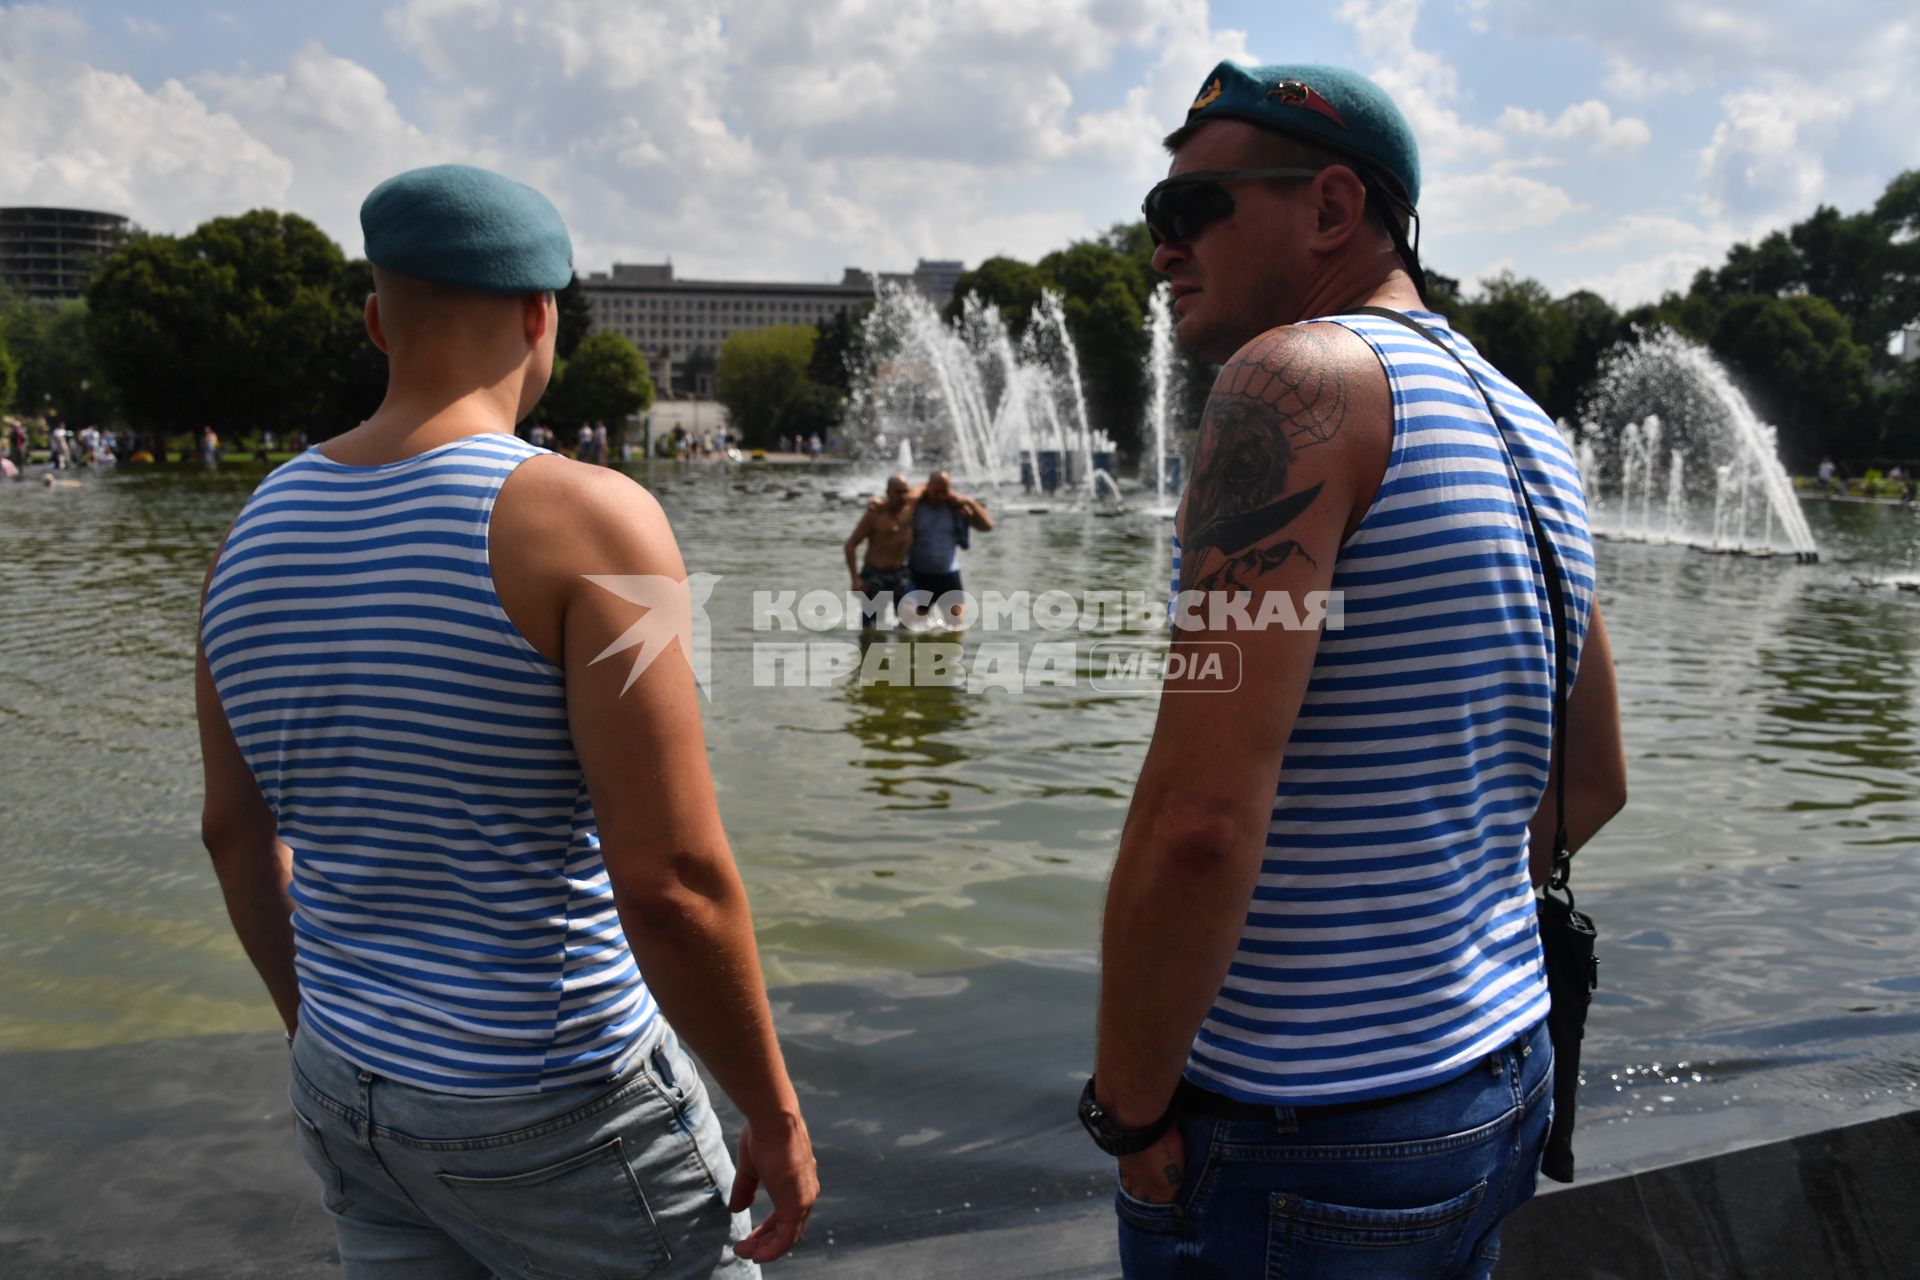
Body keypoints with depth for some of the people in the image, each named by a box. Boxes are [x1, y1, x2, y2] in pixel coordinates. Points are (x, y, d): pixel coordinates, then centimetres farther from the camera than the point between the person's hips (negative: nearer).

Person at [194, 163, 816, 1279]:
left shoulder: (258, 530, 1)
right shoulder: (583, 518, -20)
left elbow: (237, 834, 10)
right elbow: (671, 882, -24)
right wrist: (775, 1113, -11)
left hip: (347, 1099, 7)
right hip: (559, 1121, -6)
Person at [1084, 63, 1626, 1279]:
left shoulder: (1297, 375, -19)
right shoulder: (1530, 435, 9)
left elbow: (1198, 821, -28)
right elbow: (1593, 786, 17)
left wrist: (1130, 1109, -15)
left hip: (1305, 1144, -8)